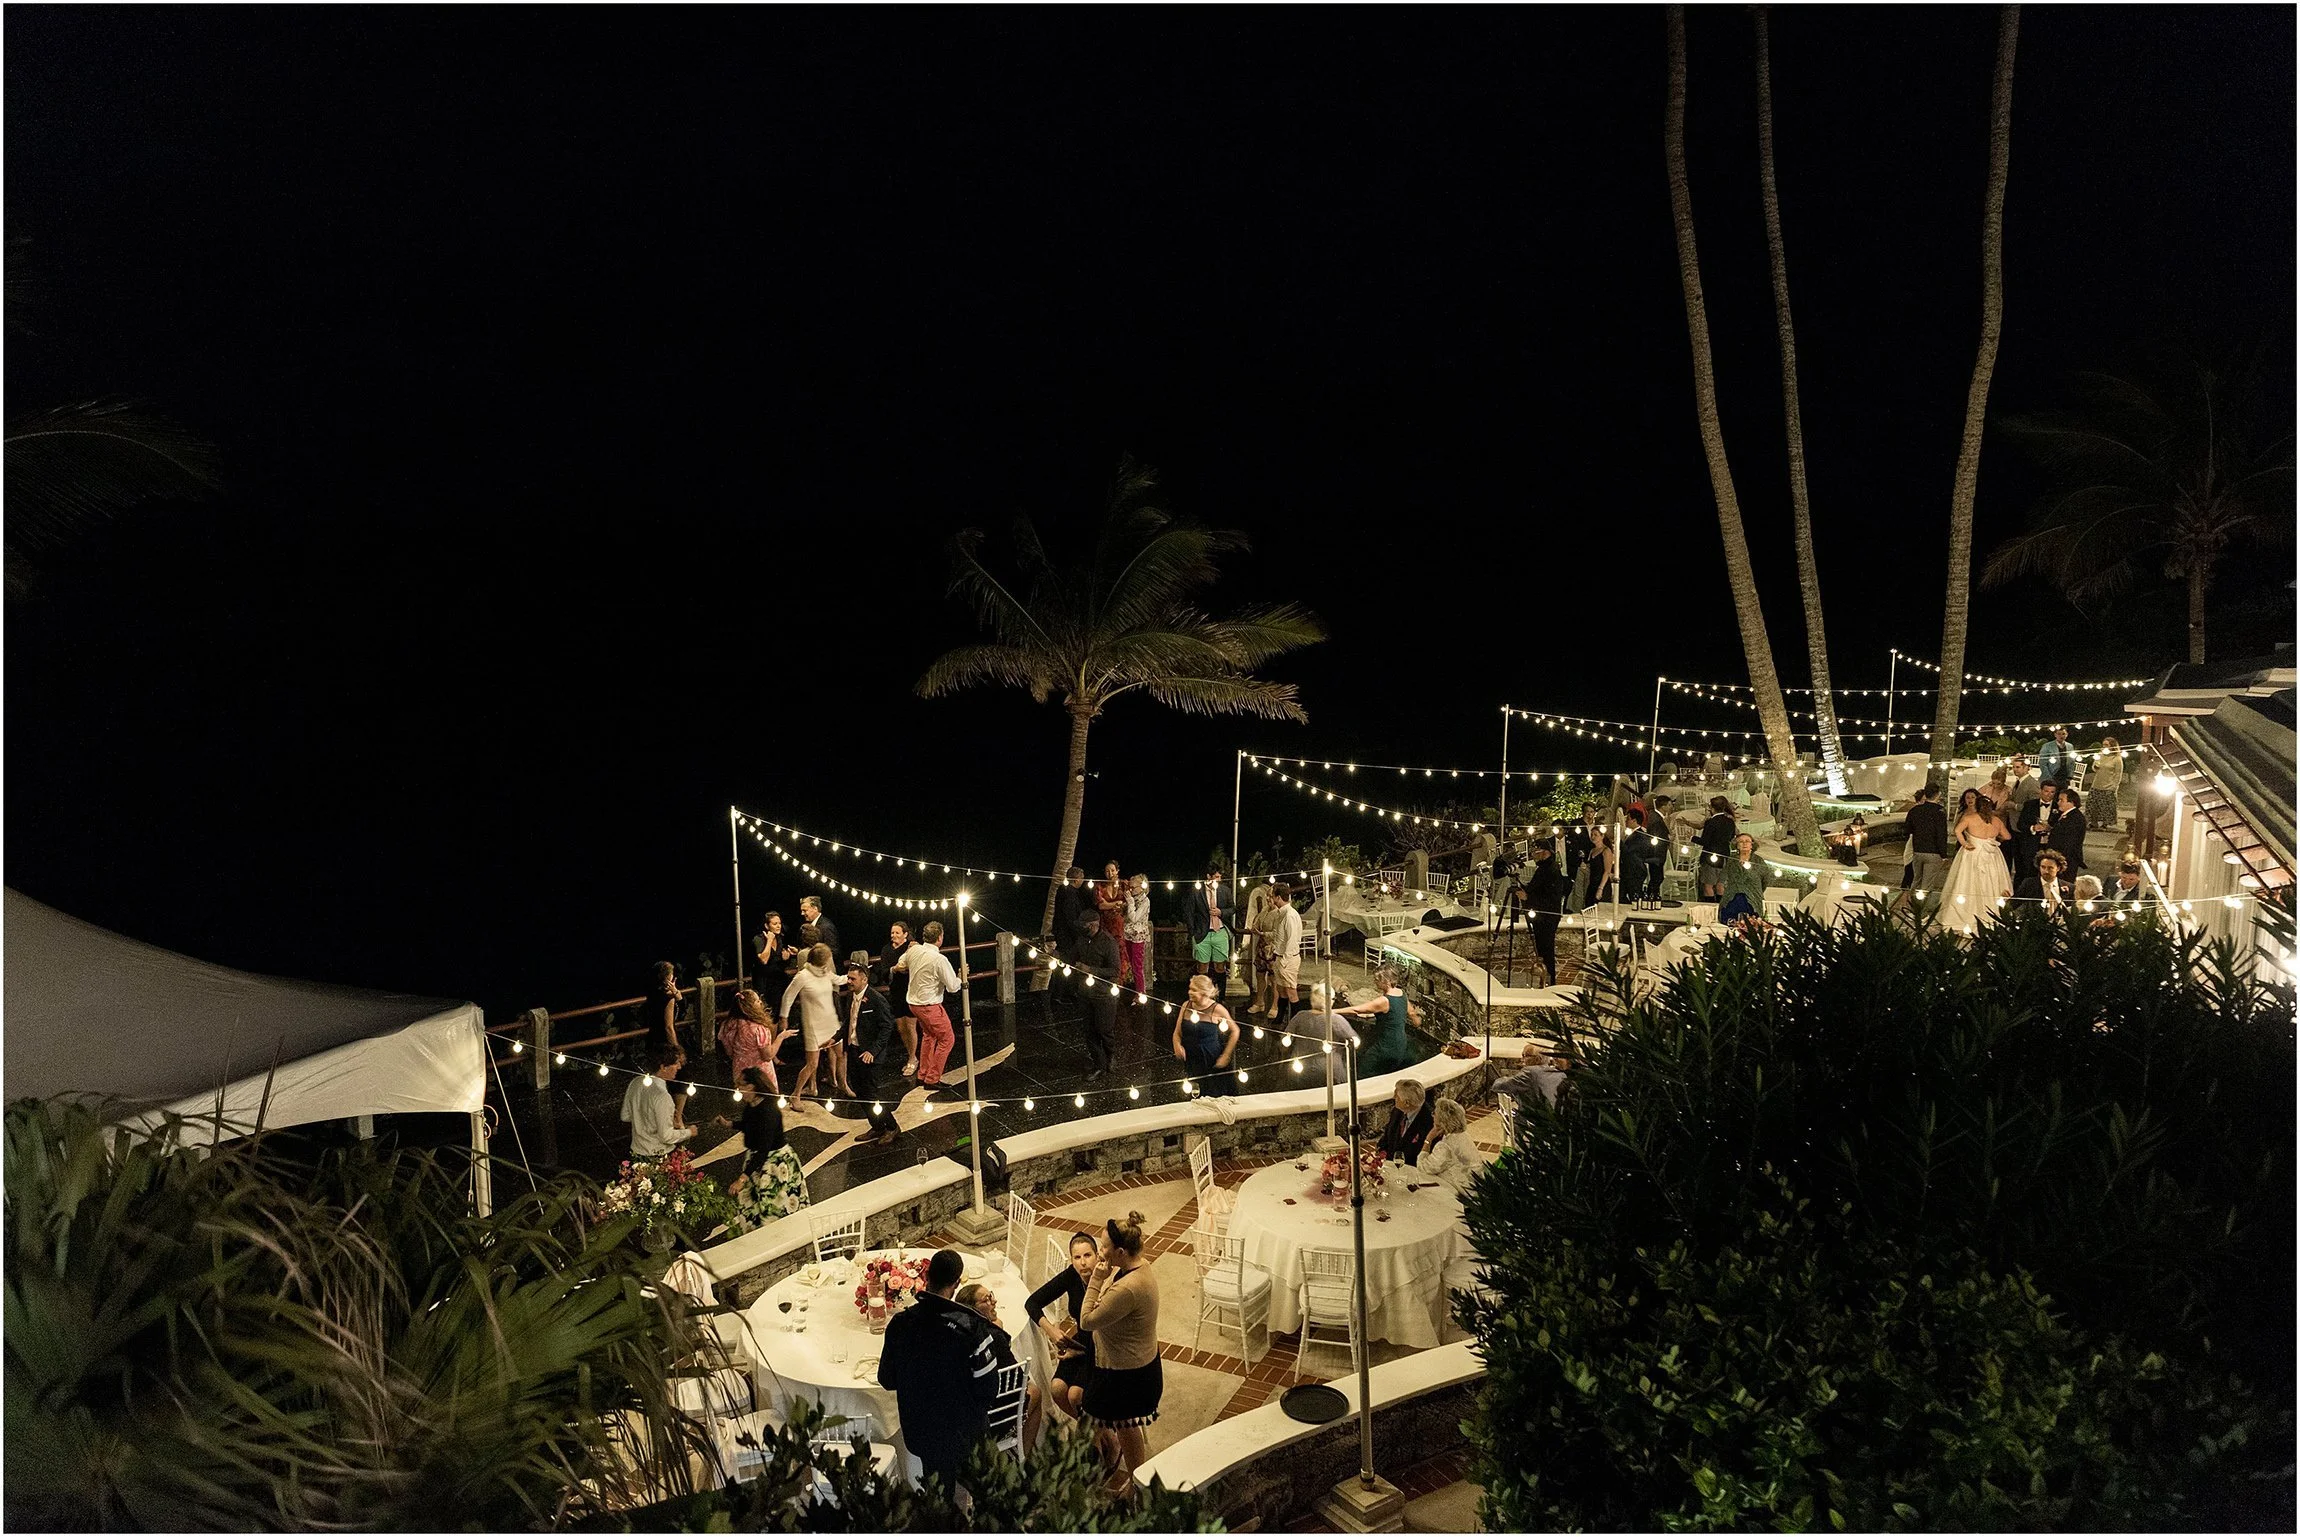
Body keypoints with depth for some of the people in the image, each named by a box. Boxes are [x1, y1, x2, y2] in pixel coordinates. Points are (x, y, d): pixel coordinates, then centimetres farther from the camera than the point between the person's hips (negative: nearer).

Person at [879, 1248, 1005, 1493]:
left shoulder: (900, 1323, -16)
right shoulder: (972, 1328, -26)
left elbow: (887, 1380, -3)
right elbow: (988, 1390, -19)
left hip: (918, 1430, 3)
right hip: (963, 1434, -3)